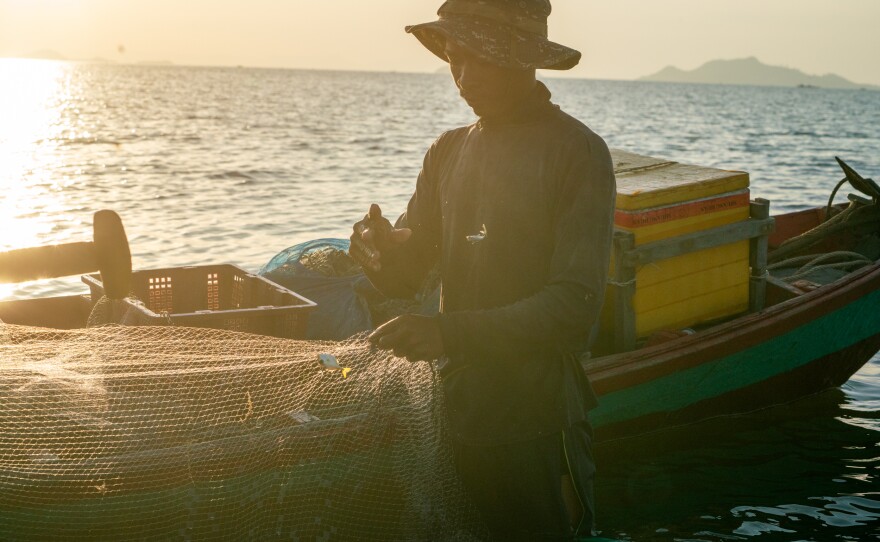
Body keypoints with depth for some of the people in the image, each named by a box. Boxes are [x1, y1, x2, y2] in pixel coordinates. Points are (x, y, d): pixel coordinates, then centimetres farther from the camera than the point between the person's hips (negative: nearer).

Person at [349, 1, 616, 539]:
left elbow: (576, 303, -19)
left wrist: (451, 332, -27)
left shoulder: (578, 152, -12)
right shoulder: (449, 152, 7)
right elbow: (404, 277, 7)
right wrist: (380, 247, -16)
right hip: (459, 411, 6)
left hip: (536, 422, -5)